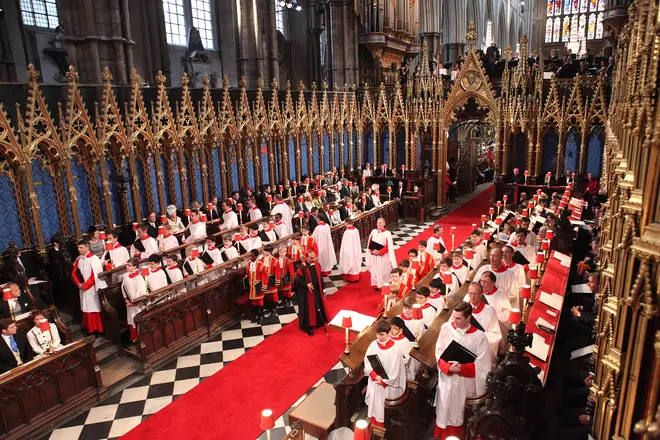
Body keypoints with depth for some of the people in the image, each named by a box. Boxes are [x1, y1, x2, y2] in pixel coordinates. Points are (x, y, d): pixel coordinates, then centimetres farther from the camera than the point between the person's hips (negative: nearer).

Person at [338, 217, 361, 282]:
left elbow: (345, 244, -19)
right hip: (356, 250, 7)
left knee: (349, 263, 7)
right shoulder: (356, 230, -3)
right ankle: (356, 277, 29)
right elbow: (358, 242, 5)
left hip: (349, 251, -6)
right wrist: (357, 250, 16)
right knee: (355, 262, 18)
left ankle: (350, 278, 18)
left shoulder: (347, 232, -23)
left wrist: (342, 252, -8)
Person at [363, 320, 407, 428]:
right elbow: (367, 362, -6)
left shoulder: (394, 349, -19)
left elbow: (395, 370, -14)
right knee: (374, 403, 16)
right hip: (374, 381, 4)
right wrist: (375, 376, -20)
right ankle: (373, 425, 37)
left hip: (388, 383, -3)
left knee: (385, 408, 8)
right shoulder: (373, 345, -9)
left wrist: (383, 381, -12)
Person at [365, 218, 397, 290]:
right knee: (374, 270, 11)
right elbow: (369, 243, 7)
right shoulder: (373, 231, 2)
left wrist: (379, 252, -18)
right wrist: (372, 251, -8)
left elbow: (388, 246, -13)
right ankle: (376, 285, 24)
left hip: (382, 256, -4)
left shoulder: (387, 233, -11)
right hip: (373, 256, 4)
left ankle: (383, 286, 15)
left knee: (382, 271, 3)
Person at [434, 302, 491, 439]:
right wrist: (448, 367, -22)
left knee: (461, 416, 13)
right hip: (446, 380, 2)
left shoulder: (479, 336, -18)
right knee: (444, 413, 15)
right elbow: (439, 353, -4)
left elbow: (482, 366, -13)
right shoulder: (446, 327, -10)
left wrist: (460, 368, -22)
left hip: (466, 383, -2)